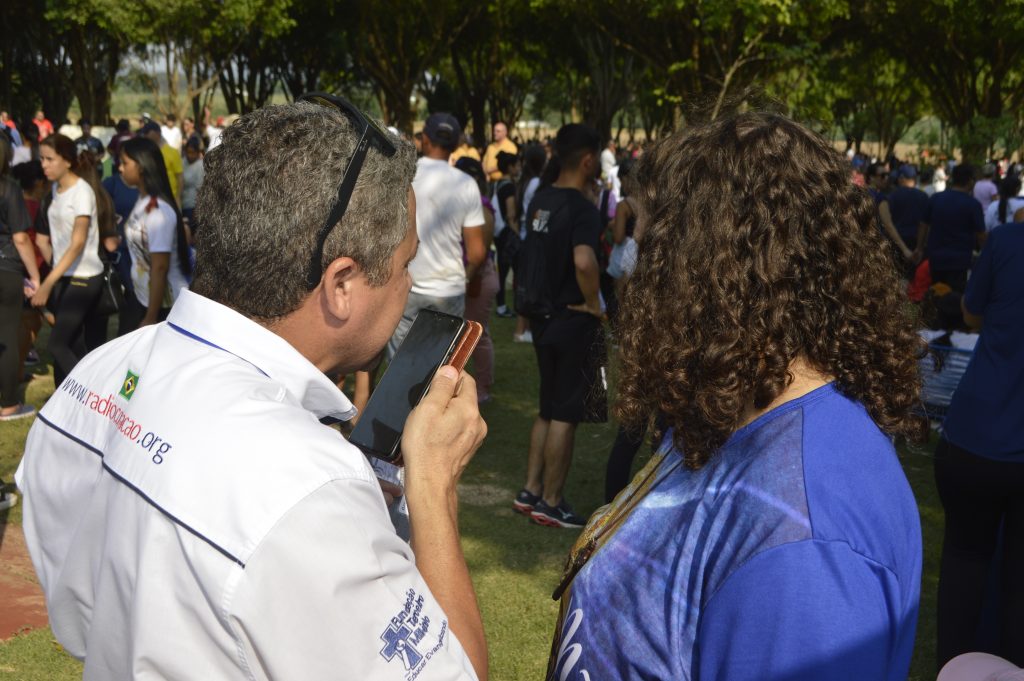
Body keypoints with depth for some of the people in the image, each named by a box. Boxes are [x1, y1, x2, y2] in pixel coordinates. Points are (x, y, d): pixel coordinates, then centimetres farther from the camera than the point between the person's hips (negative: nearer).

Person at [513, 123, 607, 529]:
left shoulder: (540, 201, 6)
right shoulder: (582, 208, -20)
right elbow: (584, 261, -36)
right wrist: (593, 302, -21)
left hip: (544, 316, 8)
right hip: (574, 321, -8)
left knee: (548, 409, 19)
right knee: (565, 415, 2)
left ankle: (530, 491, 24)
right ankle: (550, 503, 10)